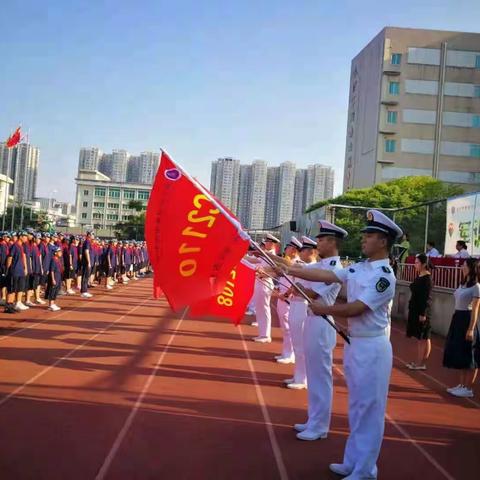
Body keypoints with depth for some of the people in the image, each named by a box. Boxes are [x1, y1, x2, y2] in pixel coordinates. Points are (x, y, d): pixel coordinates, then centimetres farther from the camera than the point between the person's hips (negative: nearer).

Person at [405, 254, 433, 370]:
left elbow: (427, 298, -17)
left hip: (422, 311, -9)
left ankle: (422, 363, 7)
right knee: (419, 337, 12)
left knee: (423, 338, 0)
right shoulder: (418, 277, 10)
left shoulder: (427, 279, -14)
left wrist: (423, 314, -20)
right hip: (415, 309, 9)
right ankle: (418, 361, 18)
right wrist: (412, 309, 18)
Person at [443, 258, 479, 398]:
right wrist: (456, 322, 14)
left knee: (468, 357, 0)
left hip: (467, 320, -9)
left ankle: (468, 389, 8)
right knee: (458, 354, 13)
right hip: (457, 319, 9)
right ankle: (461, 385, 23)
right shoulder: (463, 284, 13)